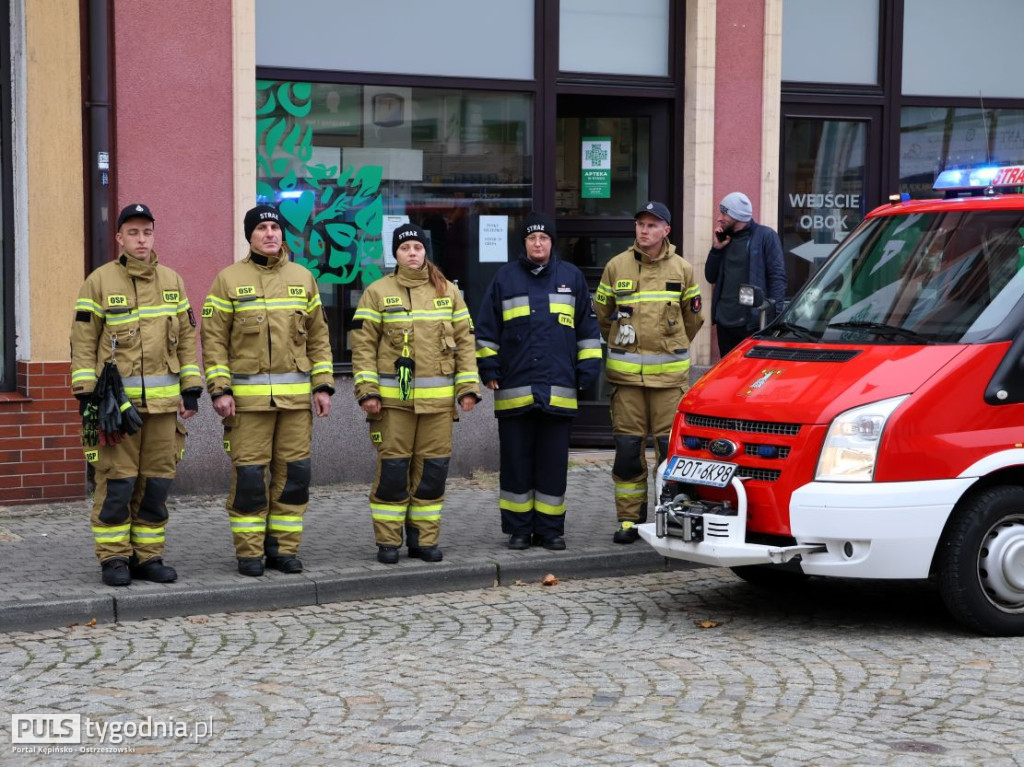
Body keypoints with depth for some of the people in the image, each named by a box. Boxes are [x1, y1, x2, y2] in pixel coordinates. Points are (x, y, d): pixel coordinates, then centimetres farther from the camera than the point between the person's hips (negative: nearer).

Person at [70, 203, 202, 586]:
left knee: (156, 482, 6)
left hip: (163, 400, 4)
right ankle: (114, 558, 6)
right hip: (116, 399, -4)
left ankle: (148, 555, 15)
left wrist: (191, 389, 7)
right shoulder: (99, 281, -1)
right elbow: (83, 343, -2)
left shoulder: (172, 281, 11)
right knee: (116, 482, -3)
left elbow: (187, 337, 13)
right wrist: (87, 395, -8)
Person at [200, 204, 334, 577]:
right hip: (248, 396, -3)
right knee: (249, 475, -2)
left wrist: (323, 384, 6)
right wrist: (220, 389, -10)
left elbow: (318, 336, 14)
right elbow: (213, 339, -2)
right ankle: (249, 552, 7)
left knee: (293, 473, 5)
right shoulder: (229, 280, 1)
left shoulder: (302, 277, 11)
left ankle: (284, 548, 15)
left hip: (296, 395, 3)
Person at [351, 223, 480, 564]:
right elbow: (363, 344, -1)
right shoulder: (377, 292, 3)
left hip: (438, 397, 3)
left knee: (433, 469, 4)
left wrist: (468, 387, 2)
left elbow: (464, 341, 11)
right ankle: (388, 541, 7)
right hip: (393, 396, -3)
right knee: (392, 469, -2)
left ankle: (424, 539, 15)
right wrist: (367, 391, -9)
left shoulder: (448, 292, 11)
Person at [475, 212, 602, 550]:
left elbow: (588, 328, 14)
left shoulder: (571, 277, 10)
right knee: (516, 463, 3)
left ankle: (550, 528, 11)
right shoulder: (505, 278, 8)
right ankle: (518, 528, 12)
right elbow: (486, 329, 10)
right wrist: (489, 369, 3)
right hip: (514, 391, 0)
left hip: (559, 391, 0)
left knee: (553, 463, 3)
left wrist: (588, 369, 8)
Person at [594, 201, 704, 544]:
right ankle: (629, 518, 11)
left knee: (671, 444, -2)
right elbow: (602, 314, 16)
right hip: (625, 372, 1)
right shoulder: (616, 267, 3)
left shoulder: (682, 269, 4)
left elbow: (693, 318, 16)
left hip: (670, 371, 0)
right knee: (627, 447, 2)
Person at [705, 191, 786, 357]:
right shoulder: (725, 239, 18)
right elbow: (711, 277, 17)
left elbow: (777, 277, -8)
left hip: (752, 323, -6)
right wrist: (717, 249, 4)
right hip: (724, 321, 6)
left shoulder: (765, 236, -2)